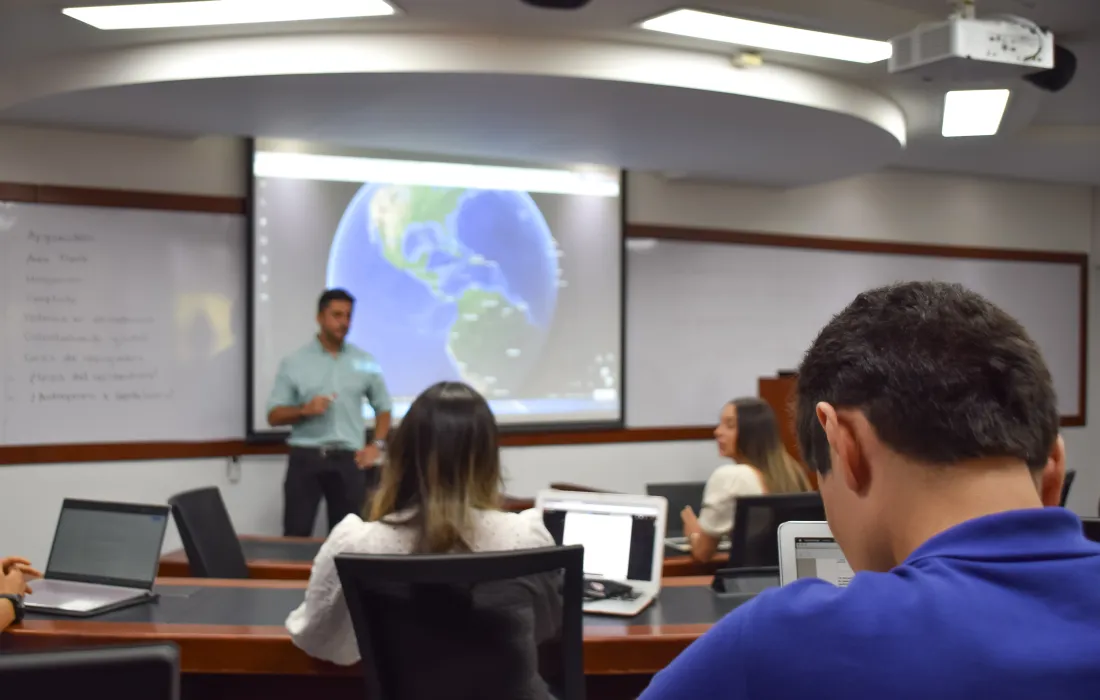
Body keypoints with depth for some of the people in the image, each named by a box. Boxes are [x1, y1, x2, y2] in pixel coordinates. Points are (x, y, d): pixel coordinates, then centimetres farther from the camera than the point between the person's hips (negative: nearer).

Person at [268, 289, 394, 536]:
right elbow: (274, 415, 2)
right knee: (297, 533, -4)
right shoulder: (294, 363, 2)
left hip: (348, 460, 2)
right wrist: (304, 410, -16)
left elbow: (383, 407, 16)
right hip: (305, 457, -1)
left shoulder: (365, 362, 7)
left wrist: (377, 445, 3)